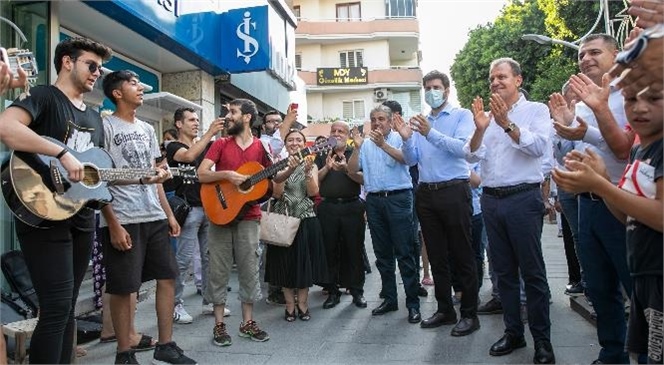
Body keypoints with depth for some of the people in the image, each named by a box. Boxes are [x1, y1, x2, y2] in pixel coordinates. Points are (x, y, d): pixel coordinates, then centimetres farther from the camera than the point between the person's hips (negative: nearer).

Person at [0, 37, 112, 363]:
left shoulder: (94, 117, 20)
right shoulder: (43, 96, -5)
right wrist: (63, 154, -26)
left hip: (83, 219, 8)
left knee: (67, 306, 14)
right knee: (57, 307, -9)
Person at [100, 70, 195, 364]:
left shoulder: (147, 129, 17)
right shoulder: (105, 126, -4)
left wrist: (169, 214, 13)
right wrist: (114, 224, -16)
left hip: (155, 217, 7)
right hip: (123, 220, -7)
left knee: (168, 277, 8)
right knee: (124, 288, 1)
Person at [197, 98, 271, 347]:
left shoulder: (260, 147, 4)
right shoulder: (220, 144, 4)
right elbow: (201, 175, -5)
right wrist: (227, 174, -19)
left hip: (248, 217, 1)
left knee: (249, 270, 7)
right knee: (219, 270, 5)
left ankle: (247, 322, 20)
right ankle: (219, 324, 16)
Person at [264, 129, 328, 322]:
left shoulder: (311, 165, 5)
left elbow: (313, 192, -8)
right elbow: (275, 193, -9)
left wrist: (308, 171, -22)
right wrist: (288, 171, -20)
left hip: (306, 220, 0)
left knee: (304, 262, 5)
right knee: (285, 263, 4)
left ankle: (302, 304, 19)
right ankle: (290, 306, 17)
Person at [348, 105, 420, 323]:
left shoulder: (399, 138, 2)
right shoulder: (366, 143, 14)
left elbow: (405, 158, -18)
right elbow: (352, 170, 5)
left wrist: (383, 144, -30)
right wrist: (357, 148, -9)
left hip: (398, 198, -5)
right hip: (374, 200, 5)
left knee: (404, 253, -4)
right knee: (382, 254, 11)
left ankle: (413, 303, 3)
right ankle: (389, 299, 23)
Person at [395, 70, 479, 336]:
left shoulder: (461, 115, 1)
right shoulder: (420, 122, 15)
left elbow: (462, 147, -16)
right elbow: (411, 160, 8)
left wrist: (431, 133, -25)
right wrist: (406, 139, -10)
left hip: (454, 191, -5)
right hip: (426, 193, 5)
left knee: (461, 256, 1)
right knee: (436, 256, 12)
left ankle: (469, 314, 13)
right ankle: (445, 310, 24)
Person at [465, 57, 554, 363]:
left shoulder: (536, 110, 2)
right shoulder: (487, 115, 13)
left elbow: (539, 147, -14)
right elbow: (472, 156, 3)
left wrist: (507, 124, -22)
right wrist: (480, 129, -14)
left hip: (523, 199, -4)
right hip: (491, 200, 5)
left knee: (532, 272, 0)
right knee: (504, 271, 11)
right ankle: (513, 332, 24)